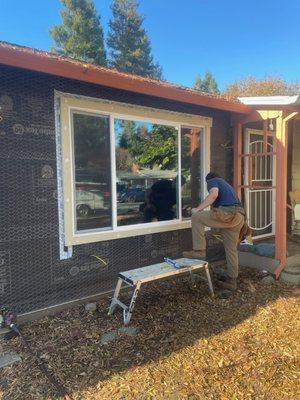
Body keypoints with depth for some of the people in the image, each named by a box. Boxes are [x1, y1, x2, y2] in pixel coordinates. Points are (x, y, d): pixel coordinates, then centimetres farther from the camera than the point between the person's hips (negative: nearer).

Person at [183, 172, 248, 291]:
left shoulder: (212, 181, 10)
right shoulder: (226, 184, 36)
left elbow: (214, 193, -13)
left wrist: (198, 209, -10)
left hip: (227, 214, -9)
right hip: (239, 217, 9)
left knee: (196, 217, -4)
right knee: (231, 249, 13)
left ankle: (199, 250, -7)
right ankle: (231, 280, 20)